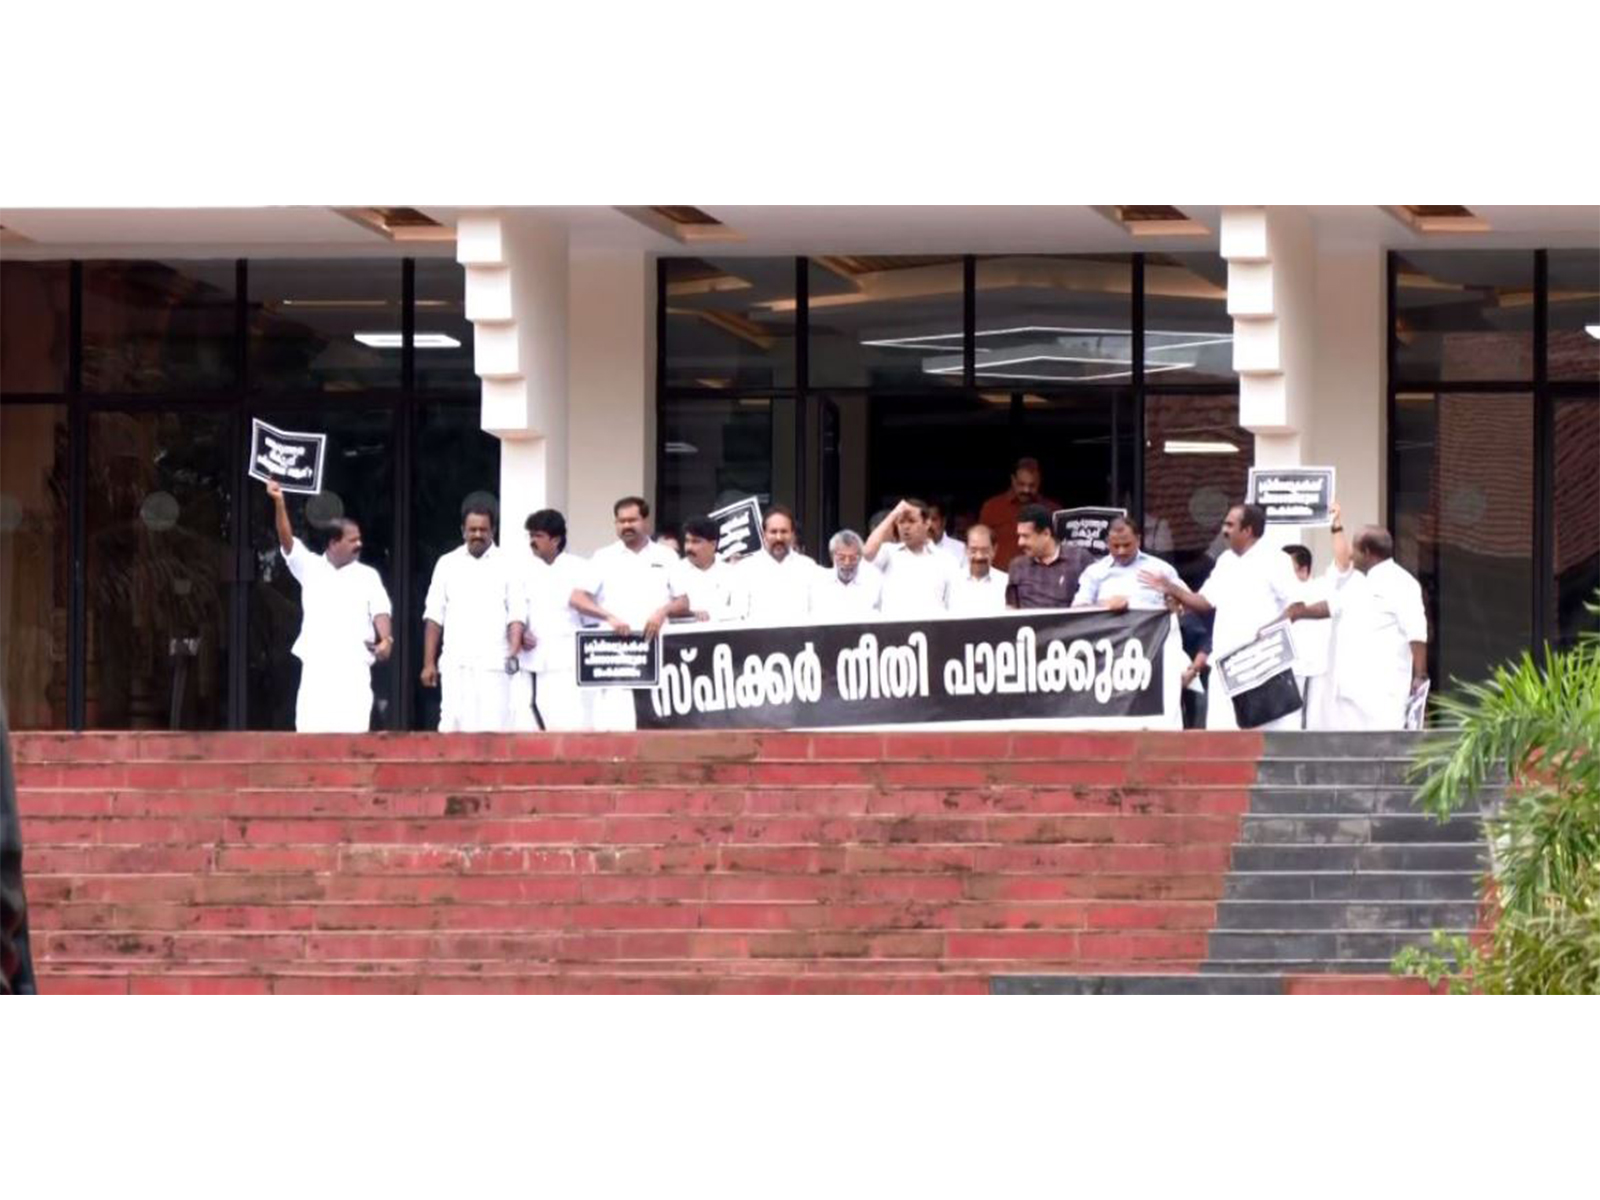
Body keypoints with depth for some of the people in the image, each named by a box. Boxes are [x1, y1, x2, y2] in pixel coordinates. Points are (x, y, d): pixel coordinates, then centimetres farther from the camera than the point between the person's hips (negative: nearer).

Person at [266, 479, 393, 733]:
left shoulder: (368, 576, 8)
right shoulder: (310, 567, 9)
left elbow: (380, 611, -1)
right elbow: (287, 541, -3)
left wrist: (386, 639, -22)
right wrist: (279, 503, -17)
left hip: (353, 666, 0)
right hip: (317, 665, 0)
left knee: (354, 730, -6)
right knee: (311, 730, -4)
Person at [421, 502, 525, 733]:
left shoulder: (507, 565, 5)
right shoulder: (447, 564, 10)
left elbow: (517, 614, 0)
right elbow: (434, 617, 11)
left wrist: (514, 649, -17)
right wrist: (429, 663, 5)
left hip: (493, 662, -2)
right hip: (456, 663, 2)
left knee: (492, 730, -10)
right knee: (452, 730, -4)